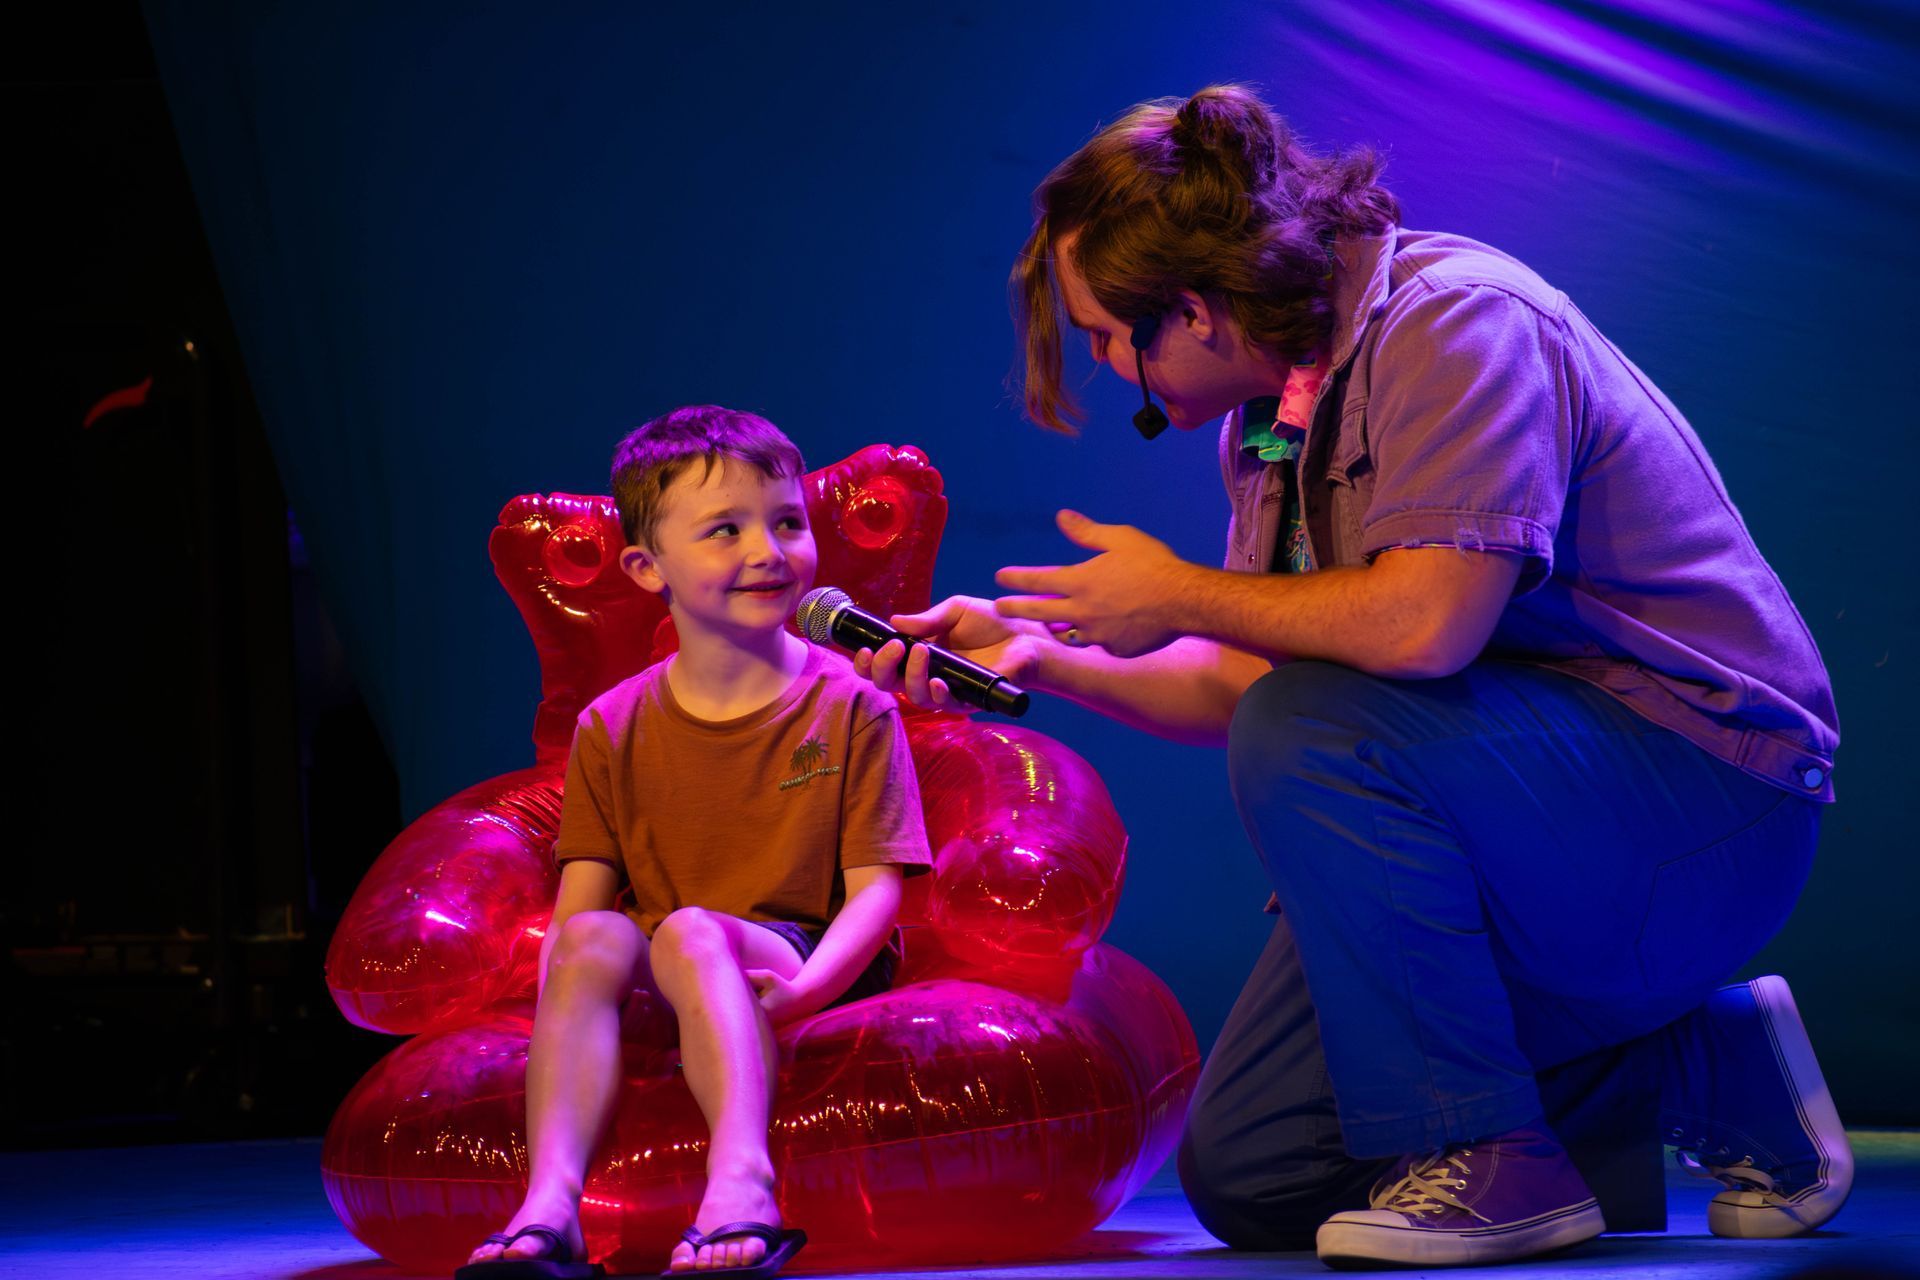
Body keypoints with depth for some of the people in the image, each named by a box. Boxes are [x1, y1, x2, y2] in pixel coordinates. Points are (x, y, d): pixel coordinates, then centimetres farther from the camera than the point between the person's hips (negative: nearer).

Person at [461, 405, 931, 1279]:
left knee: (690, 931, -34)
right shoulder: (613, 729, 12)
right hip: (661, 1000, 3)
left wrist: (800, 989, -23)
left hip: (812, 967, -3)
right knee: (593, 938, -29)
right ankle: (548, 1203, -46)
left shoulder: (849, 707, 4)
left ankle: (741, 1184, -56)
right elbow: (577, 901, 7)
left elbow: (874, 888, -3)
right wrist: (564, 1011, -15)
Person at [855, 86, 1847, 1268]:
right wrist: (1042, 655, 6)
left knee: (1313, 734, -32)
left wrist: (1181, 597, -19)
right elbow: (1249, 685, 15)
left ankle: (1478, 1153, -18)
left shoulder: (1453, 323, -20)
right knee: (1247, 1175, 2)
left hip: (1707, 789, -9)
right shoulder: (1270, 413, 8)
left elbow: (1426, 619, -33)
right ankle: (1714, 1074, 11)